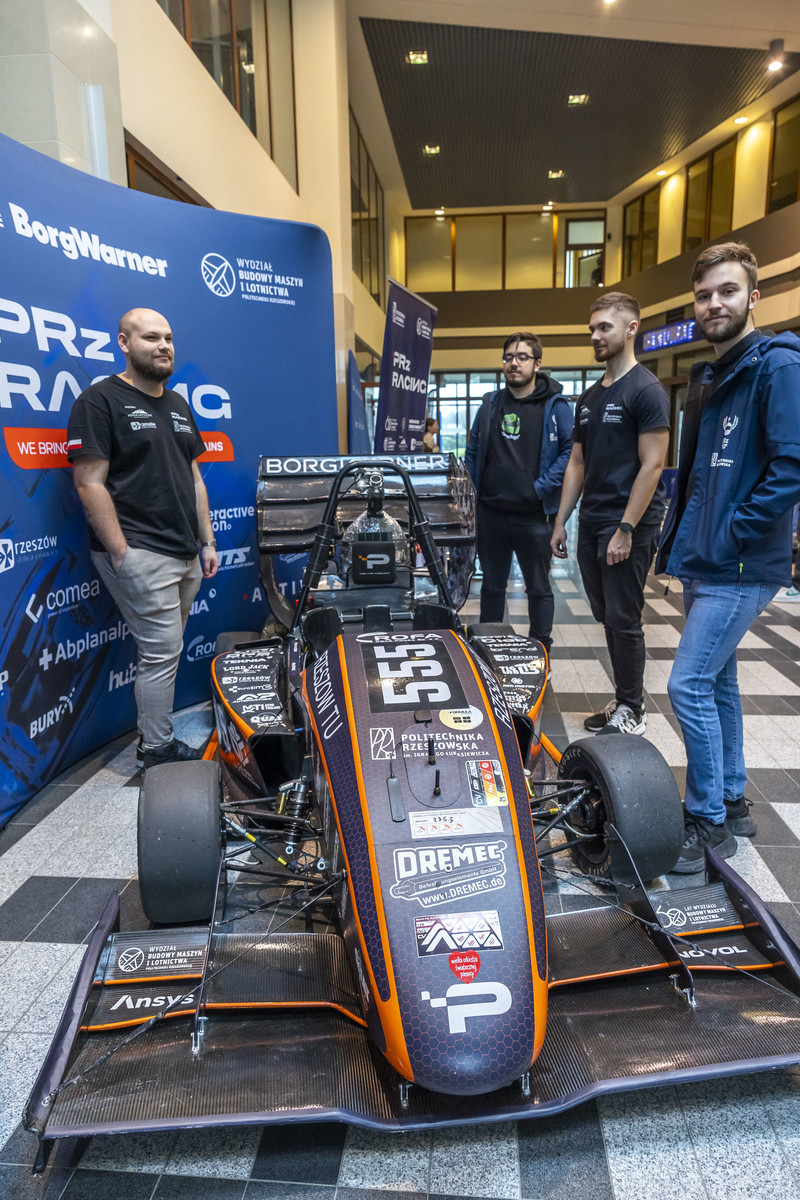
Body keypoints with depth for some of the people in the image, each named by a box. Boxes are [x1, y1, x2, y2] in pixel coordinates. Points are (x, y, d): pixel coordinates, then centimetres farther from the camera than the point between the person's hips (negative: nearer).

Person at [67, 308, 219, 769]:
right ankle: (158, 751, 7)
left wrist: (208, 541, 15)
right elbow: (90, 484, -12)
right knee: (163, 652, -6)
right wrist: (121, 553, -18)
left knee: (164, 649, 13)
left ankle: (156, 736, 25)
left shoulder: (179, 406, 19)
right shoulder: (100, 400, -6)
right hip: (140, 554, -8)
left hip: (186, 556, 8)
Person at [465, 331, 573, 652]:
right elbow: (472, 451, 17)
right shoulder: (490, 403, 10)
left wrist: (543, 487, -14)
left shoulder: (554, 405, -3)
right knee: (492, 585, 15)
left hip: (533, 516, -4)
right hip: (490, 514, 4)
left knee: (538, 588, 8)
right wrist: (473, 492, 7)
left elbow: (571, 450, -8)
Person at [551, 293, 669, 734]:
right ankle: (623, 700, 25)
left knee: (623, 620, -2)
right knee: (607, 617, 12)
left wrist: (626, 529, -19)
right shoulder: (590, 397, 15)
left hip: (628, 525, -7)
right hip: (591, 524, 8)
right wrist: (561, 522, 12)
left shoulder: (645, 391, -8)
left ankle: (632, 711, 13)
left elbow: (651, 466, -14)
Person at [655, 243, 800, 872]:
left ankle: (709, 822, 8)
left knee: (689, 685, -9)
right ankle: (732, 802, 30)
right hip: (704, 563, 9)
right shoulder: (709, 377, 17)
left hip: (741, 568, -9)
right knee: (718, 682, 15)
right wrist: (679, 538, 15)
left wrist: (733, 534, -18)